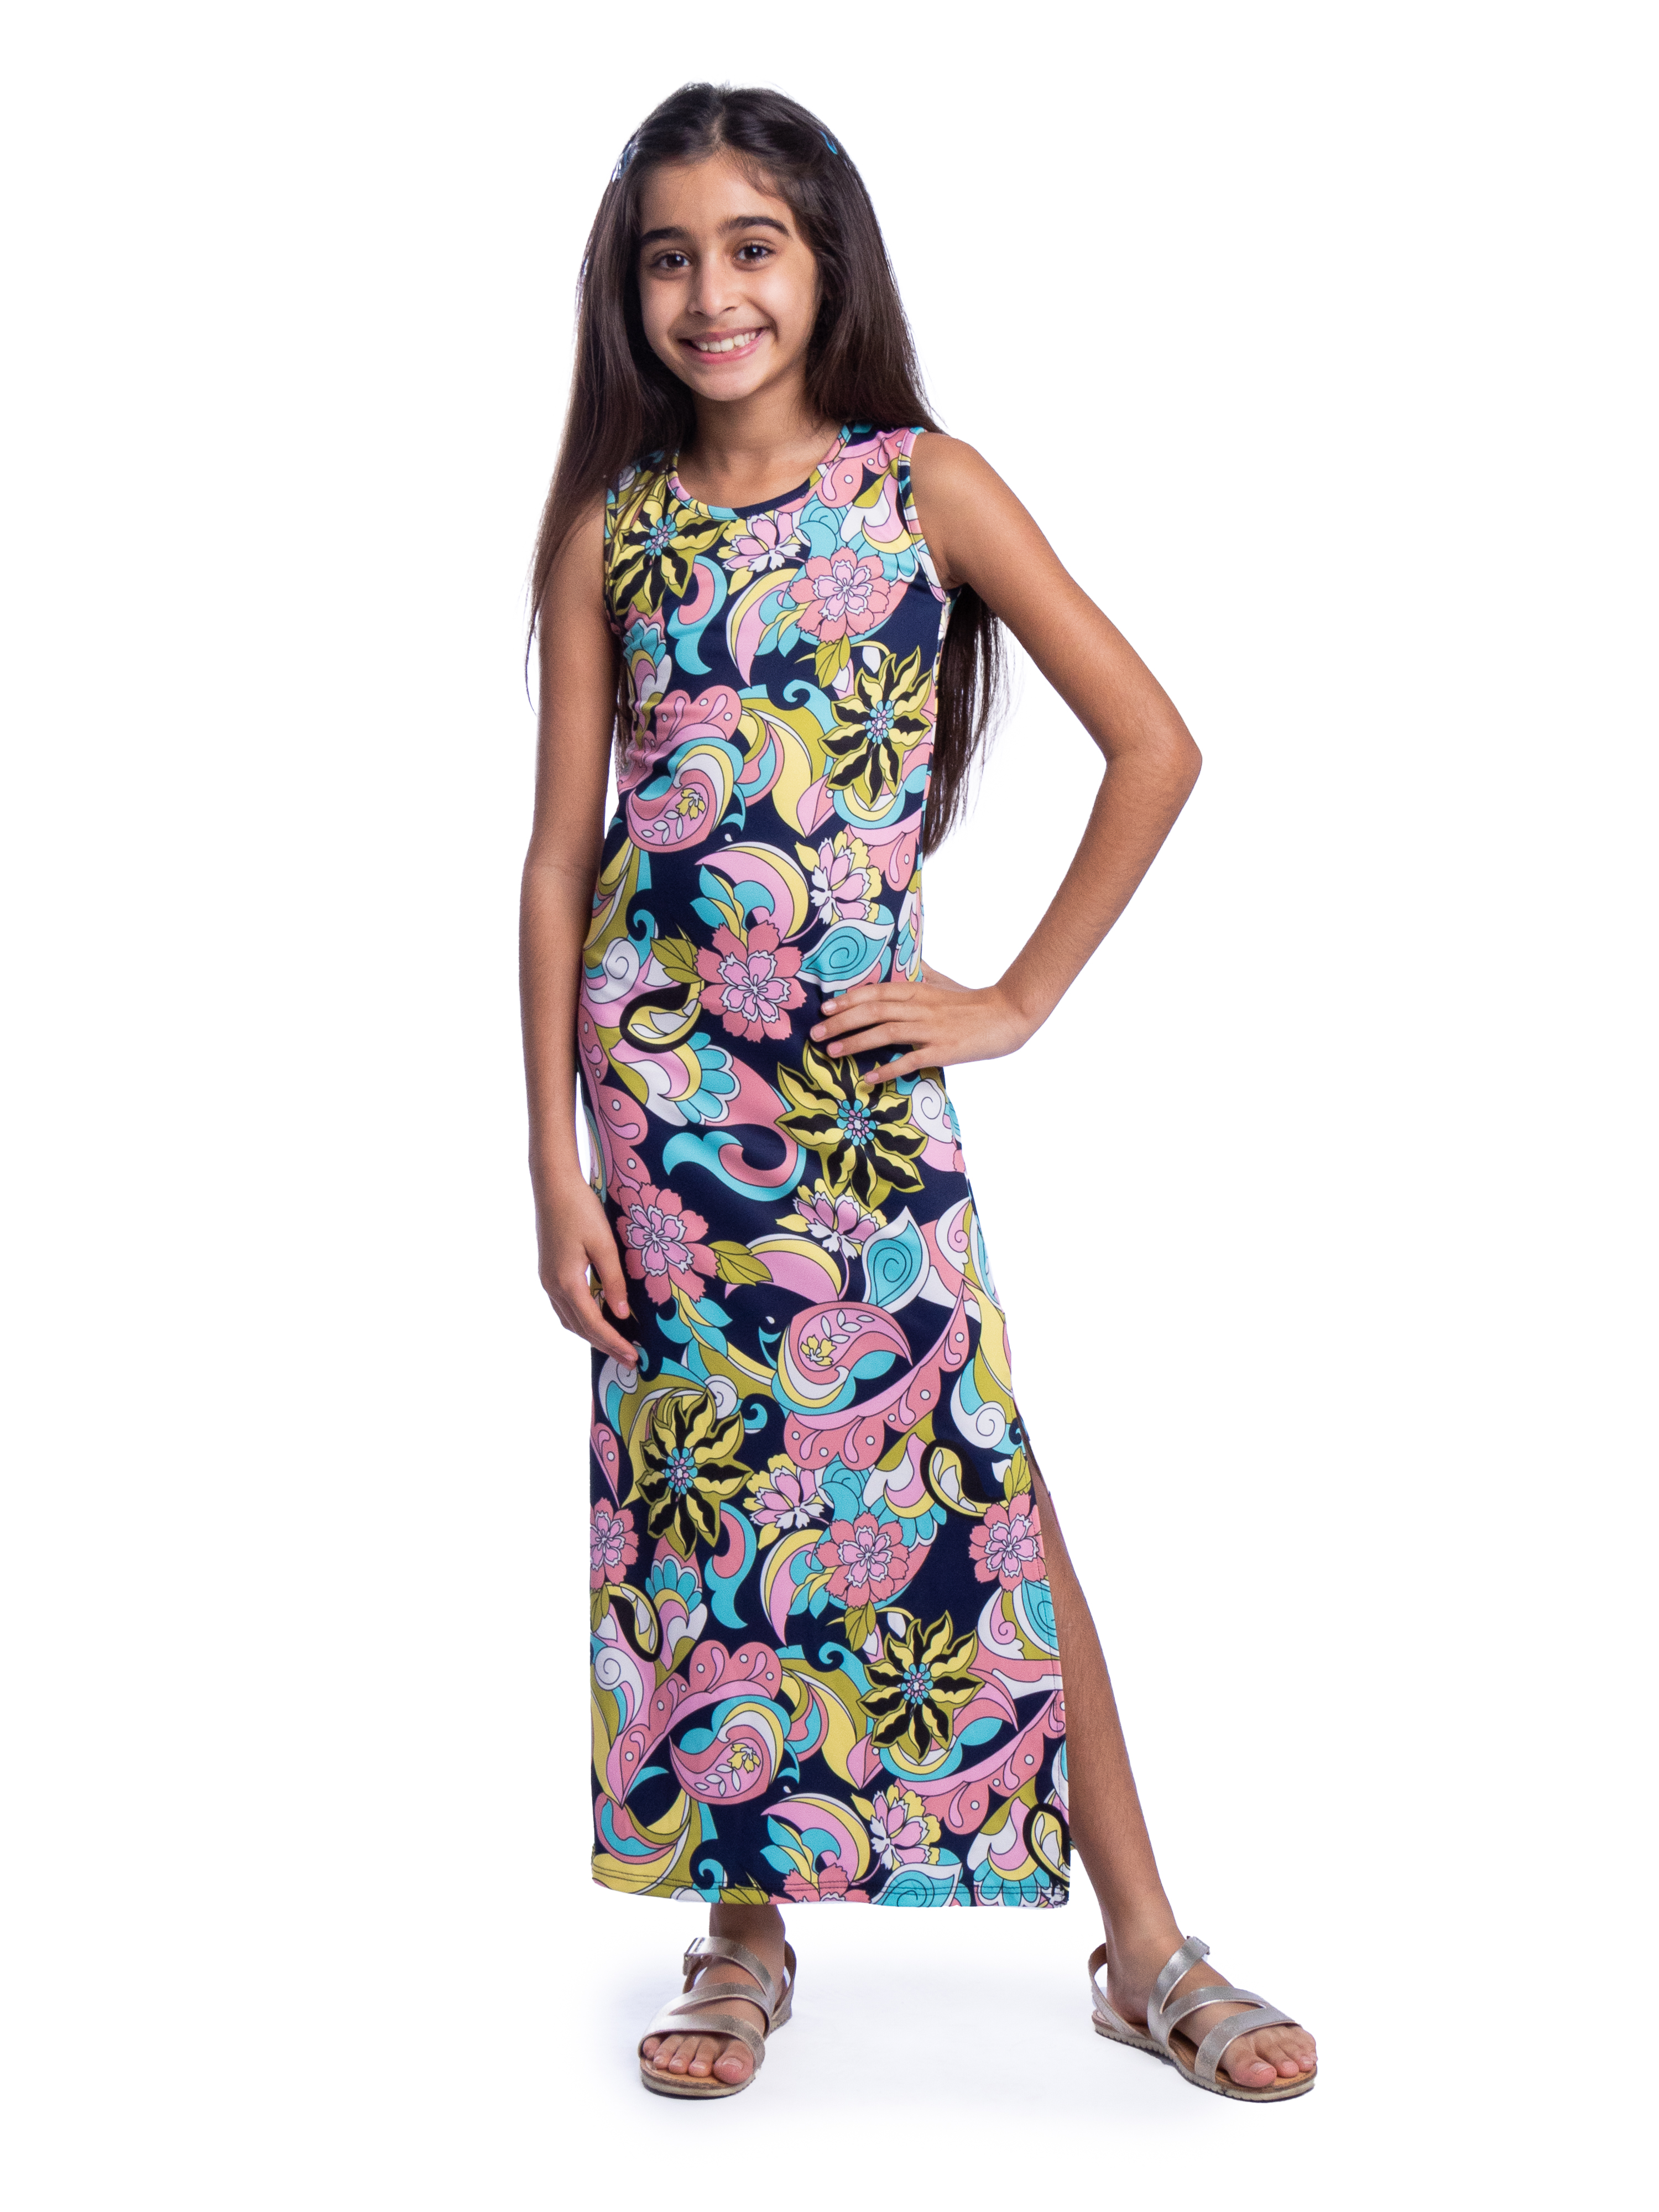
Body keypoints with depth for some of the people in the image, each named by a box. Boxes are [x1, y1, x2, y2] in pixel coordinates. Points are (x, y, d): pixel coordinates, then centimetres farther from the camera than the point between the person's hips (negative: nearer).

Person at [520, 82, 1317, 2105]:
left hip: (858, 1065, -2)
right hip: (656, 1061, 2)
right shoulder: (609, 527, 5)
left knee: (973, 1476, -1)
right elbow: (561, 846, 4)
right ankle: (746, 1933, 22)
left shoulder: (926, 487, 0)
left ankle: (1144, 1943, 10)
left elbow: (1157, 744, -1)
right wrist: (554, 1156, -1)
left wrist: (1018, 999, -3)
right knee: (700, 1488, 7)